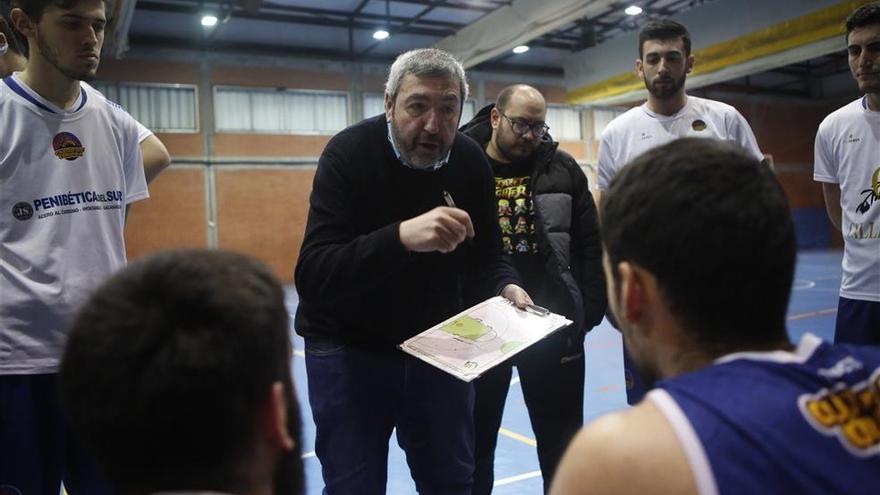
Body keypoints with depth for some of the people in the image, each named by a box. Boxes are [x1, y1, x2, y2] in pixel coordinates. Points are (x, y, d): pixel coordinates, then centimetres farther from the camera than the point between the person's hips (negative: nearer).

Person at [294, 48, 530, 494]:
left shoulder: (471, 162, -5)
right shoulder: (349, 153, -19)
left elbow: (486, 257, 6)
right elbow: (311, 276, -30)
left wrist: (507, 288, -17)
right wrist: (402, 236, -45)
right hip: (348, 349, -3)